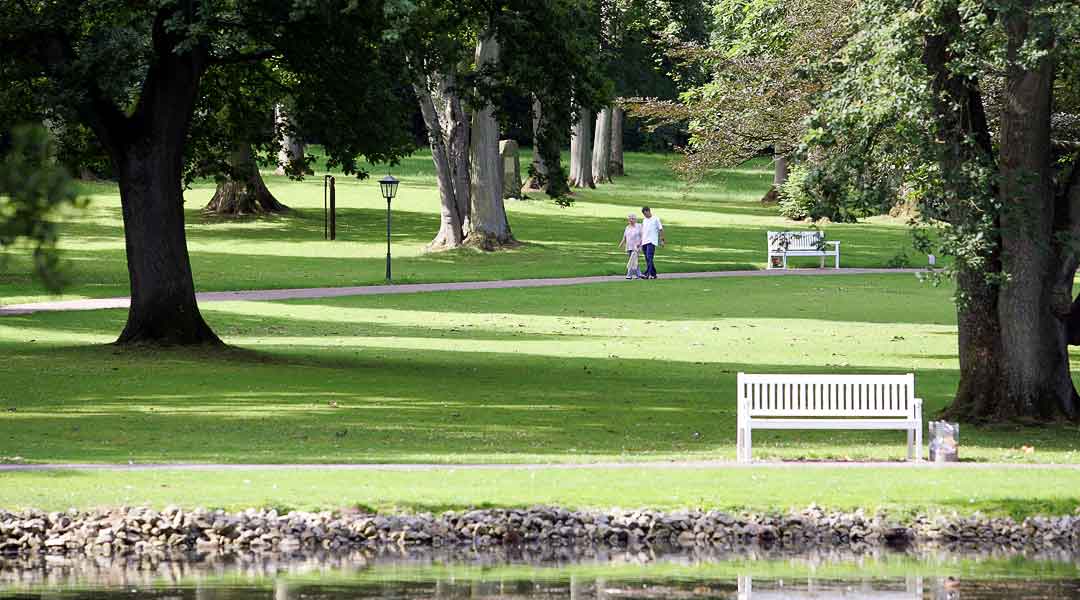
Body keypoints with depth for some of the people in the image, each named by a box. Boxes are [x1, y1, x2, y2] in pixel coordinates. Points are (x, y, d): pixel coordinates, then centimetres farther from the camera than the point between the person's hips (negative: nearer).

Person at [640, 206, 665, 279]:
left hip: (652, 242, -7)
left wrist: (661, 240, -6)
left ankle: (647, 274, -27)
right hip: (644, 242, 7)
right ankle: (653, 274, 15)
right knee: (647, 259, 7)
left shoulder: (656, 219, 2)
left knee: (649, 258, -18)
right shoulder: (644, 220, 19)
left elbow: (660, 230, 0)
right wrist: (640, 242, 18)